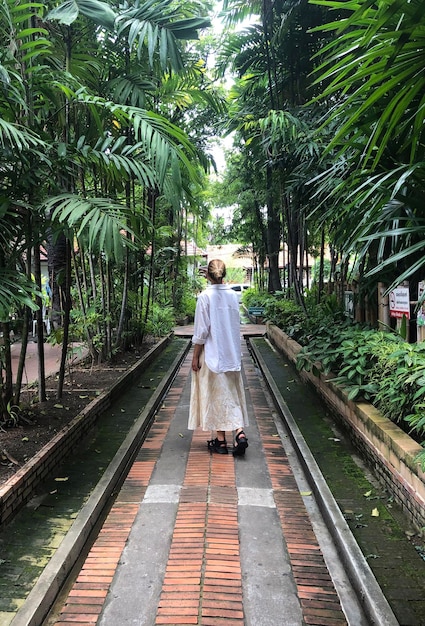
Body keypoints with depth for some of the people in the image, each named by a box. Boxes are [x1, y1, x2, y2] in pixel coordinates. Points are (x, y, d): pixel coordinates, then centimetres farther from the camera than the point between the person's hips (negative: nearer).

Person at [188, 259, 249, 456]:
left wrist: (195, 357, -5)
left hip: (212, 353, -4)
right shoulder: (233, 296, 2)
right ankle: (239, 432, -2)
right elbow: (236, 325, 8)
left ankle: (221, 441, 12)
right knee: (233, 394, 13)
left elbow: (201, 331, -13)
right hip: (232, 354, 5)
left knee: (216, 395, 5)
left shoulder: (205, 297, -13)